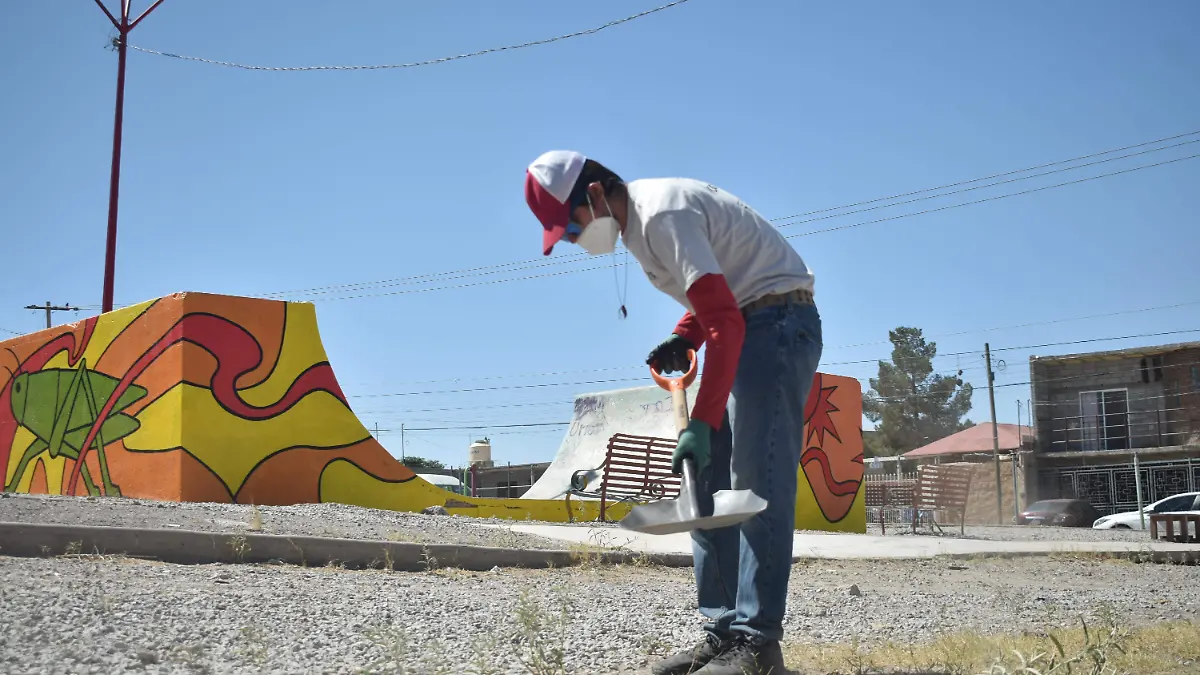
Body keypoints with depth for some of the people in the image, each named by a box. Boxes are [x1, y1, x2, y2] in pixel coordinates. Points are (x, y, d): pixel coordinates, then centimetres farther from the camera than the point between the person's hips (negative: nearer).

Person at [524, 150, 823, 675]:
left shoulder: (661, 214, -21)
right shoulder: (637, 218, 11)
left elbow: (726, 322, -27)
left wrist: (701, 423, -29)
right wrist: (681, 340, 3)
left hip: (777, 323, -10)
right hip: (745, 330, 10)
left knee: (757, 483, -15)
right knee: (708, 479, 6)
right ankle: (724, 632, 10)